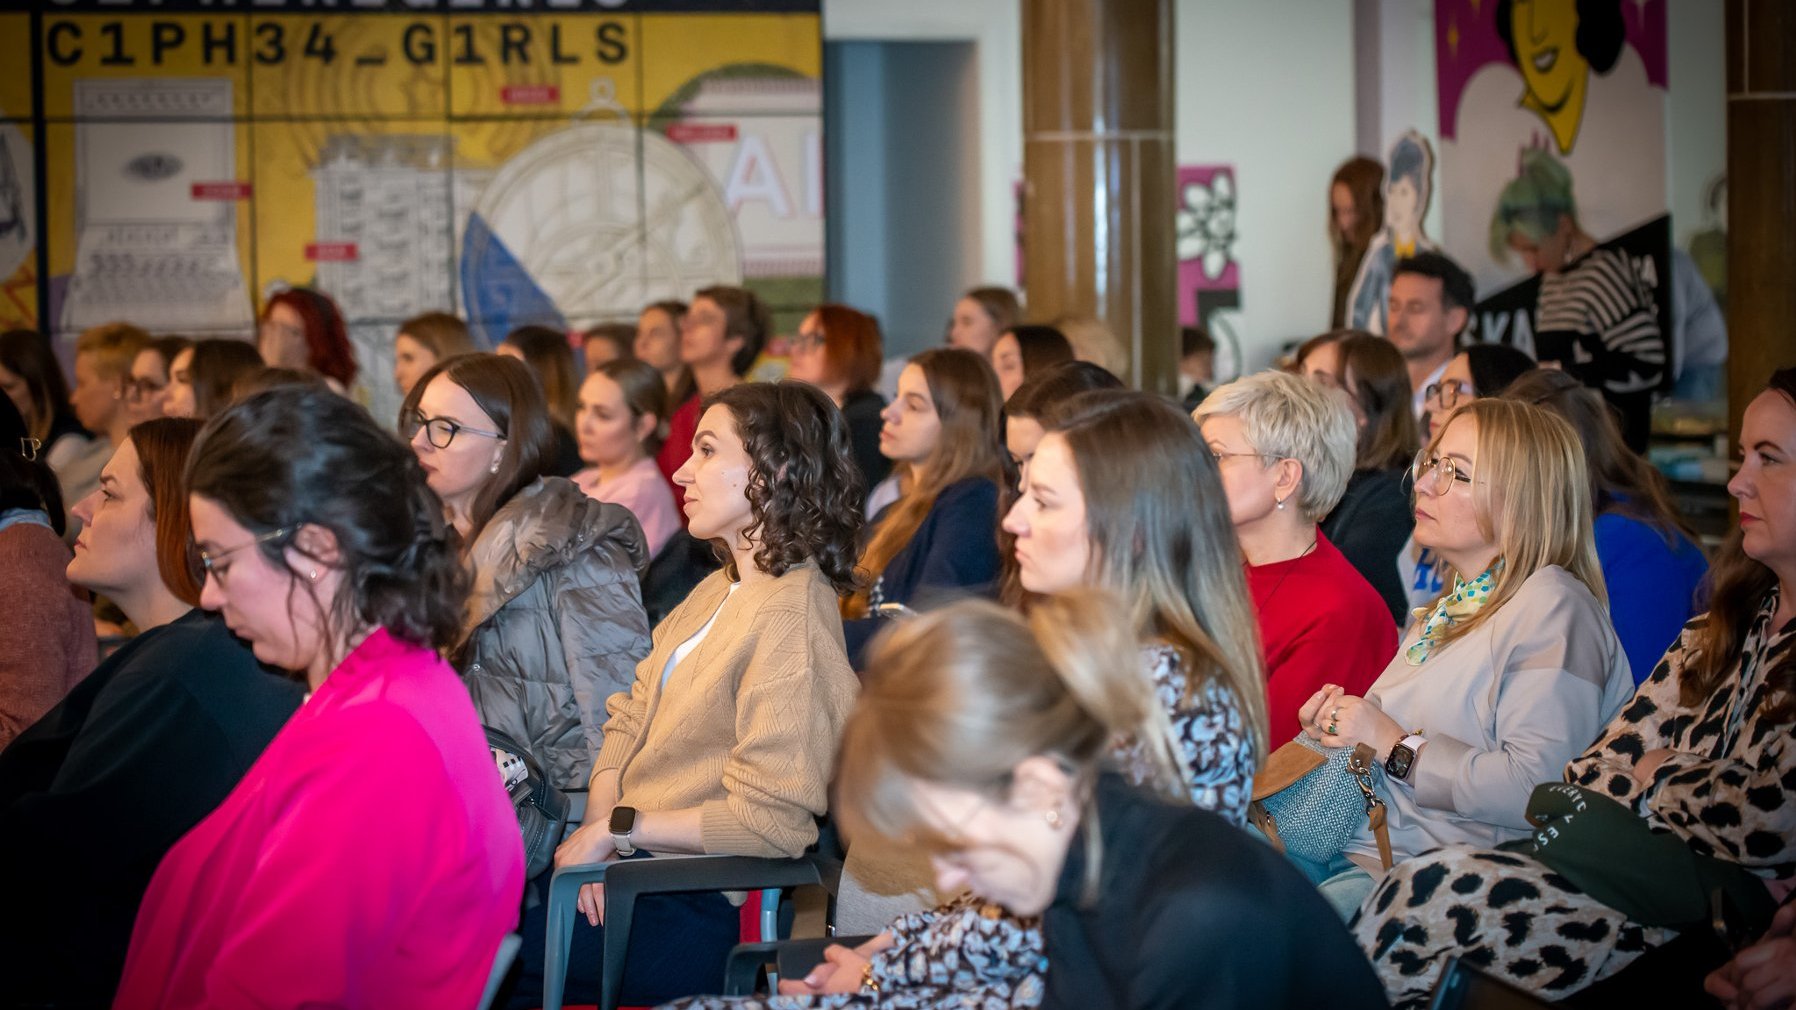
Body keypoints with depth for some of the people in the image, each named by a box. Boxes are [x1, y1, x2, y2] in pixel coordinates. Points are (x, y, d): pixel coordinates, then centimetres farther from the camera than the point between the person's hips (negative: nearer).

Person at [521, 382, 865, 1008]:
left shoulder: (791, 614, -17)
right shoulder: (719, 590, 15)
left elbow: (770, 818, -21)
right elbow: (630, 720, 12)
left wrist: (619, 827, -14)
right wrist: (597, 828, -6)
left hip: (701, 910, -8)